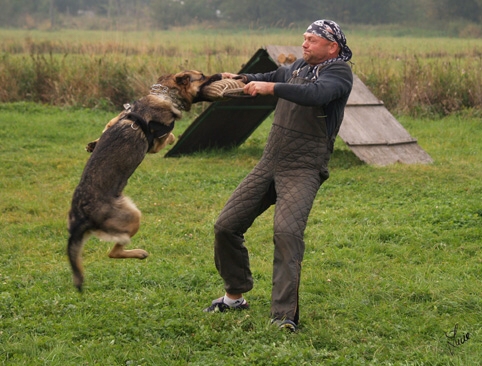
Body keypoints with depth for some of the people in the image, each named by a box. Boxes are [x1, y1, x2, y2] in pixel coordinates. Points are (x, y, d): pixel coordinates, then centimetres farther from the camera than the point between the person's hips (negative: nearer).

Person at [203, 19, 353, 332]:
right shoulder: (298, 67, 15)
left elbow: (316, 93, -29)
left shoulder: (339, 71, -7)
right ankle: (235, 297, 25)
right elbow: (277, 76, 37)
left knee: (287, 231, -28)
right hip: (270, 163, 8)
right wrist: (244, 79, 21)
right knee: (226, 226, 5)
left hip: (303, 169, -8)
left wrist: (269, 87, -30)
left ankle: (285, 316, -26)